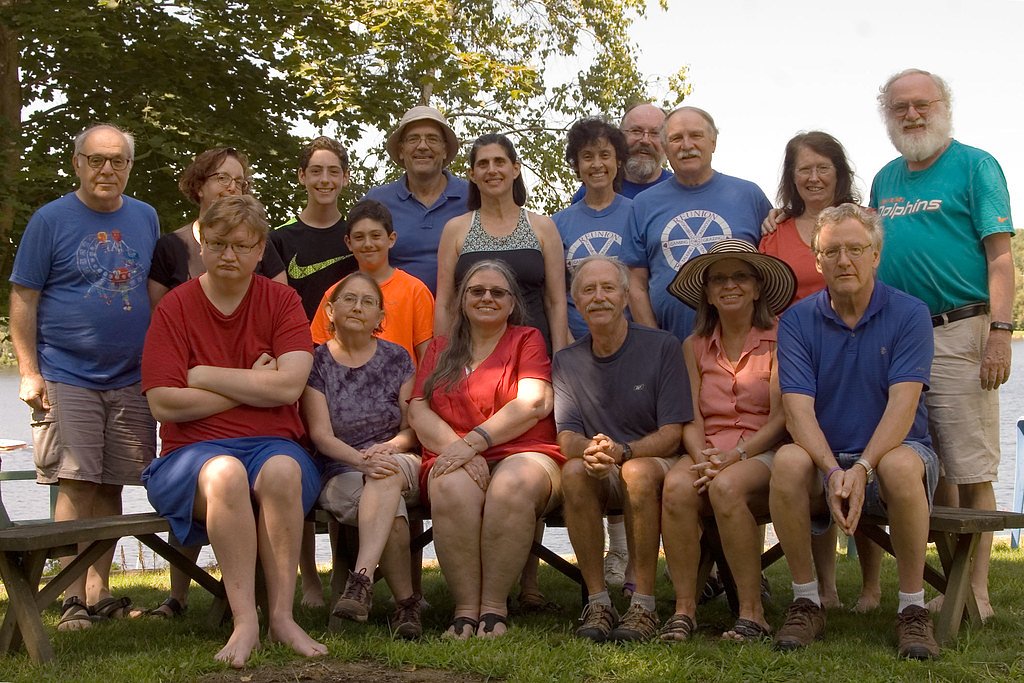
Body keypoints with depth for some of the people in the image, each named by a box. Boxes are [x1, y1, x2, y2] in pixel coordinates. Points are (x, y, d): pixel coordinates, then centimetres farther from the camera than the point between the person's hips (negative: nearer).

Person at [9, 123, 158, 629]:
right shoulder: (51, 220, -1)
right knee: (76, 485, -7)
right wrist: (29, 373, -9)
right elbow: (23, 300, -2)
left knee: (110, 488, 7)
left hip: (132, 380, 4)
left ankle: (100, 592, 15)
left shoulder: (145, 218, 11)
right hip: (67, 378, -4)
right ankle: (74, 598, -2)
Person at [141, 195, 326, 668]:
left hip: (274, 445, 1)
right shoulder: (174, 307, 3)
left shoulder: (281, 301, 7)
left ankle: (282, 615, -27)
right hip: (192, 451, -1)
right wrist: (251, 386, -6)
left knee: (282, 471, -34)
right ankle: (245, 620, -33)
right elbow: (164, 403, -8)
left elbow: (289, 385, -10)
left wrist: (205, 375, -9)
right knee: (225, 473, -35)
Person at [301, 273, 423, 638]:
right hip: (339, 474, -1)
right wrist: (360, 459, -23)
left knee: (386, 472, -37)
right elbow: (321, 435, -3)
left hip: (399, 465, 1)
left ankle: (361, 580, -47)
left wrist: (389, 447, -16)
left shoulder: (396, 358, 12)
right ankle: (406, 603, -25)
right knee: (391, 514, -34)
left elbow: (412, 427, 7)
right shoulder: (316, 362, 6)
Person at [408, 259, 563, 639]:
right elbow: (418, 410, 9)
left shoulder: (527, 340, 14)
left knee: (514, 485, -37)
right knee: (452, 487, -34)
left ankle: (494, 607, -28)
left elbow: (534, 404, -4)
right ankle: (465, 608, -29)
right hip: (456, 460, 2)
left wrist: (474, 442, -13)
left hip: (523, 455, -2)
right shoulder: (440, 349, 23)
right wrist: (454, 447, -11)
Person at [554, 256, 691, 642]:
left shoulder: (661, 347, -3)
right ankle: (597, 602, -26)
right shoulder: (567, 362, 7)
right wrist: (590, 449, -27)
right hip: (603, 481, 3)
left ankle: (644, 605, -30)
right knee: (575, 470, -31)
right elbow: (567, 439, -1)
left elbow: (672, 435, -9)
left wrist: (622, 451, -28)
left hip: (656, 464, -2)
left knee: (638, 471, -36)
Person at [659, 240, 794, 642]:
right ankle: (684, 608, -24)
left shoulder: (779, 338, 1)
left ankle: (752, 612, -25)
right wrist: (702, 457, -14)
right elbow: (691, 418, 6)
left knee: (727, 486, -35)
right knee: (677, 486, -30)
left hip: (763, 451, -3)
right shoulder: (695, 346, 14)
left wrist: (735, 455, -17)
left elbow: (781, 417, -6)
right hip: (709, 451, 3)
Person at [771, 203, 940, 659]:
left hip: (892, 451, -1)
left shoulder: (909, 314, -3)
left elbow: (903, 404, -14)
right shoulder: (797, 321, 2)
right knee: (789, 460, -31)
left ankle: (913, 608, -20)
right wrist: (833, 472, -27)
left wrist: (862, 469, -29)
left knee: (900, 466, -36)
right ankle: (806, 601, -17)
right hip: (825, 457, 1)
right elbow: (798, 409, -10)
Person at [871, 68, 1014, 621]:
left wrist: (1000, 332, -16)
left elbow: (1000, 255, -7)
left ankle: (976, 592, 1)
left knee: (970, 471, -5)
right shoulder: (884, 180, 18)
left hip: (958, 334, -6)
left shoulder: (975, 166, 0)